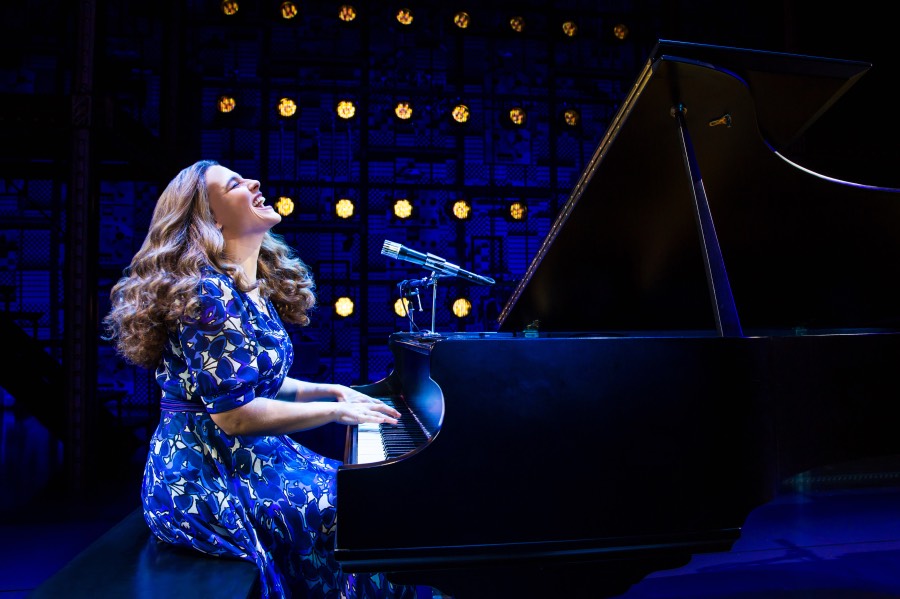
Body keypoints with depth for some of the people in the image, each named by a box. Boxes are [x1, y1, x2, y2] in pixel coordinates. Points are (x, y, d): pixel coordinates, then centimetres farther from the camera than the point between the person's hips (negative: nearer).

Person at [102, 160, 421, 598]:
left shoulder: (254, 289, 9)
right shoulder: (206, 293, -20)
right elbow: (233, 413, -24)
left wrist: (332, 390, 7)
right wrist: (335, 411, -16)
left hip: (246, 456, 9)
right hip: (206, 478, -9)